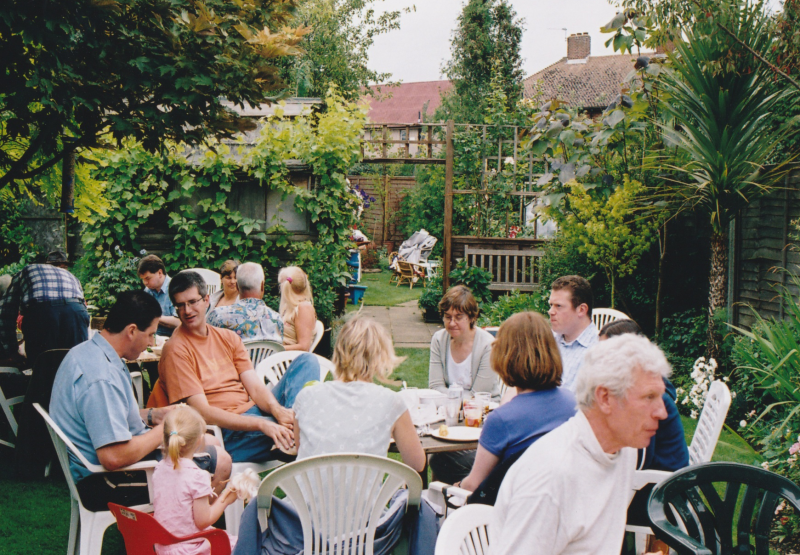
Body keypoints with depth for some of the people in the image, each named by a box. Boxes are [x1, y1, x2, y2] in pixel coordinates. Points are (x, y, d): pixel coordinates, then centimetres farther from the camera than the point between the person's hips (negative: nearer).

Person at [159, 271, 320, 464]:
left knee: (307, 360, -8)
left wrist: (278, 410, -17)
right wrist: (261, 424, -25)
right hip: (225, 430, -8)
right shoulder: (176, 350, -7)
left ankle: (292, 417, -28)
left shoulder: (228, 338, 15)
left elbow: (255, 387, 7)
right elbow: (202, 412, -15)